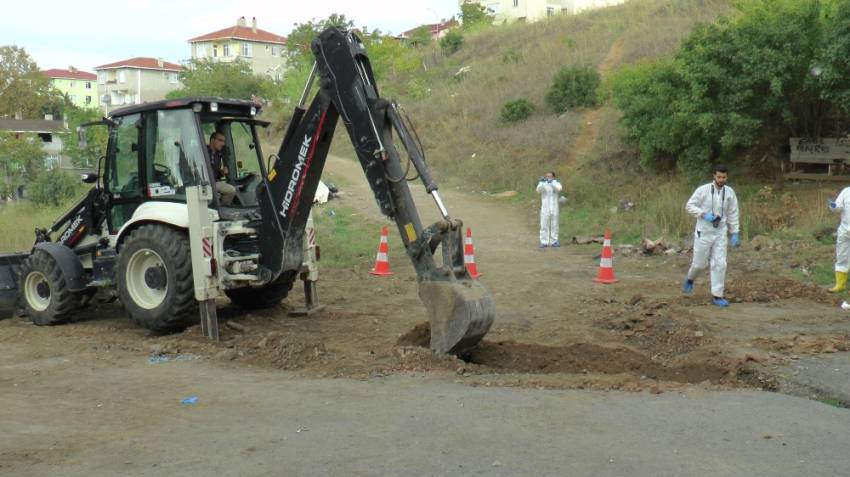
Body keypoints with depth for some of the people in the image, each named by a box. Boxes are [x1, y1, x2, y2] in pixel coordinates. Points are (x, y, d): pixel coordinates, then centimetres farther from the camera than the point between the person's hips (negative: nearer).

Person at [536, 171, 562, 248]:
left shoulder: (556, 184, 4)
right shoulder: (543, 184, 2)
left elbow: (558, 189, -19)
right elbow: (538, 190, -18)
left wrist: (552, 182, -32)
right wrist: (541, 182, -34)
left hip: (554, 209, 1)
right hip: (544, 209, -1)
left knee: (554, 226, 5)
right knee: (544, 226, -1)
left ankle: (554, 242, 12)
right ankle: (544, 242, 3)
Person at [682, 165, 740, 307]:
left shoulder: (730, 192, 0)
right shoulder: (703, 190, -11)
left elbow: (733, 214, 6)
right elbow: (689, 206, -8)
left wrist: (734, 234, 3)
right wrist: (704, 215, -22)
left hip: (720, 233, 3)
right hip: (704, 232, -2)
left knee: (720, 264, -6)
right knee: (700, 263, 7)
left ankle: (717, 296, 0)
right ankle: (690, 278, 41)